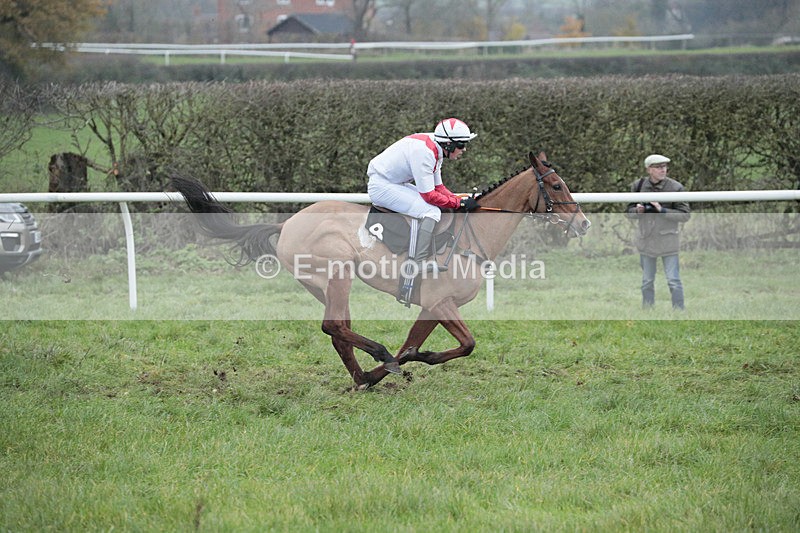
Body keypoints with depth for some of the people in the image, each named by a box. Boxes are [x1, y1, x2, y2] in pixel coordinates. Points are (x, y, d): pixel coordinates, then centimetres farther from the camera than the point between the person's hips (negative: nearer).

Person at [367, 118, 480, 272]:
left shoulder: (436, 149, 4)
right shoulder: (425, 151, -27)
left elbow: (438, 187, 11)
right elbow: (429, 195, -26)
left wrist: (463, 200, -2)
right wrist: (460, 203, -18)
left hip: (395, 183, 11)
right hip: (381, 187, -11)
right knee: (431, 211, -21)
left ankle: (427, 259, 9)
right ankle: (417, 264, -22)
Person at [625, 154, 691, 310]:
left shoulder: (675, 187, -8)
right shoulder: (638, 186, 0)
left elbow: (685, 215, -8)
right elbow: (629, 212, 8)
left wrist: (662, 211, -19)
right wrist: (638, 211, -15)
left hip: (668, 240, -3)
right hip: (646, 240, 3)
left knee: (674, 281, -4)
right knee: (647, 281, 13)